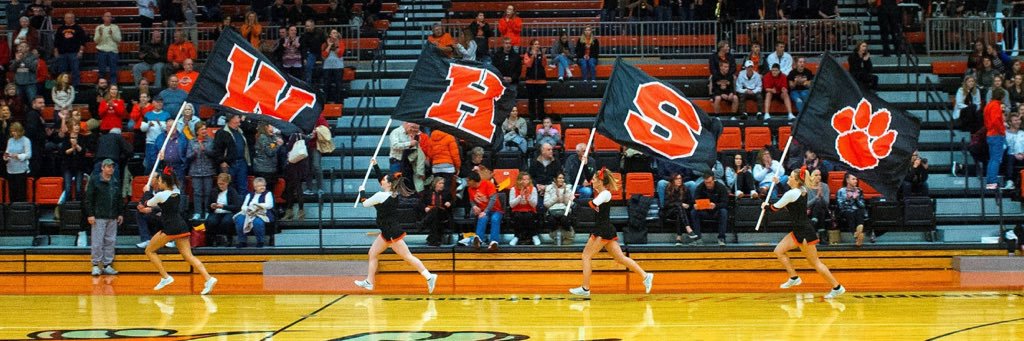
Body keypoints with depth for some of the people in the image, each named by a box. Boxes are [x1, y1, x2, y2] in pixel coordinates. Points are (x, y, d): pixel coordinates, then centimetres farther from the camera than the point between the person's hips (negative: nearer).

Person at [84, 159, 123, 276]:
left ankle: (107, 265, 12)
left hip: (113, 218, 5)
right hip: (99, 217, -5)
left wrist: (121, 214, 13)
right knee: (97, 242, -4)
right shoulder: (94, 181, -3)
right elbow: (88, 199, -5)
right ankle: (96, 265, 2)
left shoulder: (116, 182, 12)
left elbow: (120, 199, 18)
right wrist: (90, 215, -11)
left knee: (110, 241, 6)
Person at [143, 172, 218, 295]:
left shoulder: (161, 195, -7)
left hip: (170, 228, -7)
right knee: (188, 256, 0)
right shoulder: (176, 194, 15)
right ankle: (208, 278, -18)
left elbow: (148, 203, 11)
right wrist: (149, 210, 38)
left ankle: (165, 277, 0)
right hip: (182, 227, 7)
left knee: (149, 250, 10)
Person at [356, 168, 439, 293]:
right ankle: (369, 282, 20)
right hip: (387, 232, 10)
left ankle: (429, 276, -13)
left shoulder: (381, 196, -17)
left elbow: (365, 203, -5)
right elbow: (380, 178, 22)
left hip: (392, 233, -10)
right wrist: (375, 165, 22)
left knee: (408, 257, -10)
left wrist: (362, 191, 11)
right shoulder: (392, 193, 6)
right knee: (372, 253, 15)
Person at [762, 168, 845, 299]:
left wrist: (765, 206, 11)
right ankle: (794, 278, 13)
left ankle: (837, 287, 4)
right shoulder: (802, 190, 7)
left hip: (804, 233, -10)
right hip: (798, 231, 10)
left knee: (815, 263, -3)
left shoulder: (792, 194, -20)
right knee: (779, 251, 10)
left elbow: (775, 208, -11)